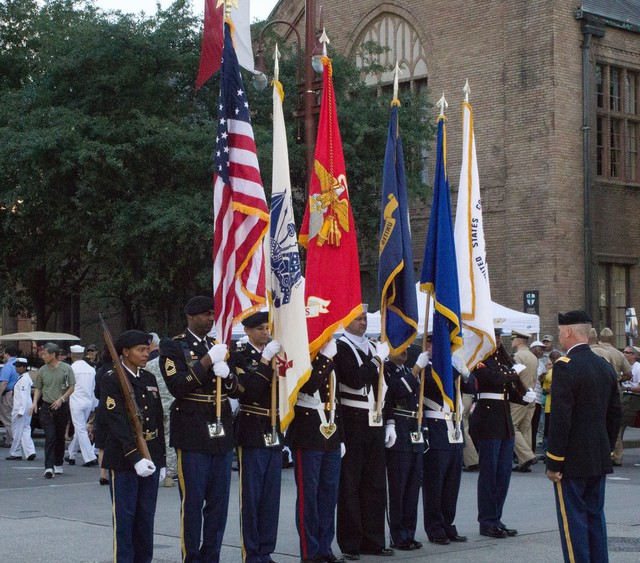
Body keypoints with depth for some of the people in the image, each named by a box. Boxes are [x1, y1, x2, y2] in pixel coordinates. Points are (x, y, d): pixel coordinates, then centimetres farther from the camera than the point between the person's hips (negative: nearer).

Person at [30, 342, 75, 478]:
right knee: (50, 436, -11)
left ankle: (58, 464, 25)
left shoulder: (66, 368, -3)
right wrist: (34, 403, -2)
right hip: (47, 407, 1)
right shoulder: (42, 370, 6)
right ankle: (49, 467, -16)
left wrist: (61, 399, -14)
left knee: (60, 436, 9)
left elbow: (72, 387, -1)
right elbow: (38, 388, 13)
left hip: (62, 407, -1)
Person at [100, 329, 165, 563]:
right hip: (124, 458, -6)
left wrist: (159, 457, 11)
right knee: (124, 516, -1)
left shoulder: (149, 379, 12)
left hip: (150, 457, 6)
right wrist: (135, 457, -23)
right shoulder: (111, 380, -8)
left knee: (146, 517, 10)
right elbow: (117, 423, -16)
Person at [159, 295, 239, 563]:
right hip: (193, 435, -6)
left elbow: (235, 389, 15)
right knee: (192, 502, -1)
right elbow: (177, 387, -15)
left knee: (219, 501, 8)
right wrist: (207, 362, -20)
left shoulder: (218, 345, 15)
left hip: (221, 434, 6)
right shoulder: (173, 346, -3)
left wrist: (226, 374, -7)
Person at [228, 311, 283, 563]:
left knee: (271, 498, 9)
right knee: (251, 497, 0)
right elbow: (248, 391, -19)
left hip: (274, 434, 6)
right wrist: (265, 360, -22)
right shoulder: (238, 356, -5)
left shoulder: (274, 353, 13)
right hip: (251, 434, -6)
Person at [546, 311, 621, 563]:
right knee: (595, 515, 14)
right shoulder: (606, 366, 8)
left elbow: (560, 419, -19)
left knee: (573, 519, -2)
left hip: (573, 460, -8)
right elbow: (614, 414, 13)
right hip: (599, 459, 8)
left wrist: (553, 462, -14)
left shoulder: (565, 366, -16)